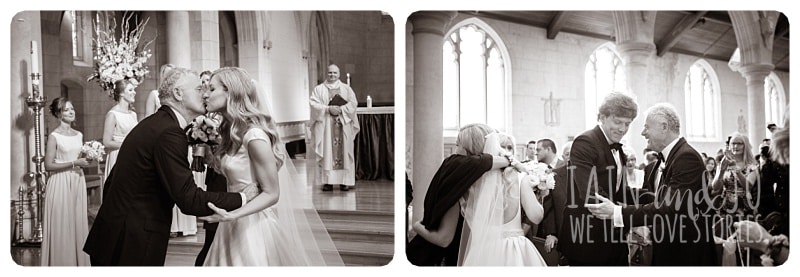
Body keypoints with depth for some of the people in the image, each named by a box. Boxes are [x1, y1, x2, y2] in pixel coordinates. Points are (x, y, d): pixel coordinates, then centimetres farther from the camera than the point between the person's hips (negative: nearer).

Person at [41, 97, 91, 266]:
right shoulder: (54, 136, -8)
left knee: (78, 222, 8)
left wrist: (86, 161, 6)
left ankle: (79, 262, 16)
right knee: (62, 224, -1)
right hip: (60, 183, -6)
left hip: (78, 182, 6)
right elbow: (48, 165, -13)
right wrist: (74, 163, -16)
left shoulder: (79, 135, 10)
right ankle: (62, 263, 10)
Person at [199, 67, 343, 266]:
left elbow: (271, 194, -18)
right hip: (233, 227, 8)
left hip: (253, 225, -8)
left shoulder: (254, 135, -19)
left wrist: (231, 216, -26)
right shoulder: (232, 131, 7)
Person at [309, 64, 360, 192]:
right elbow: (314, 104, -2)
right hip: (325, 125, 0)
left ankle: (345, 181, 0)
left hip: (343, 125, 1)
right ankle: (327, 181, -3)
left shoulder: (346, 88, 12)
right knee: (326, 152, -5)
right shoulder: (319, 89, 10)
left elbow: (353, 103, 1)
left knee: (344, 151, -2)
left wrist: (341, 109, -14)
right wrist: (328, 109, -16)